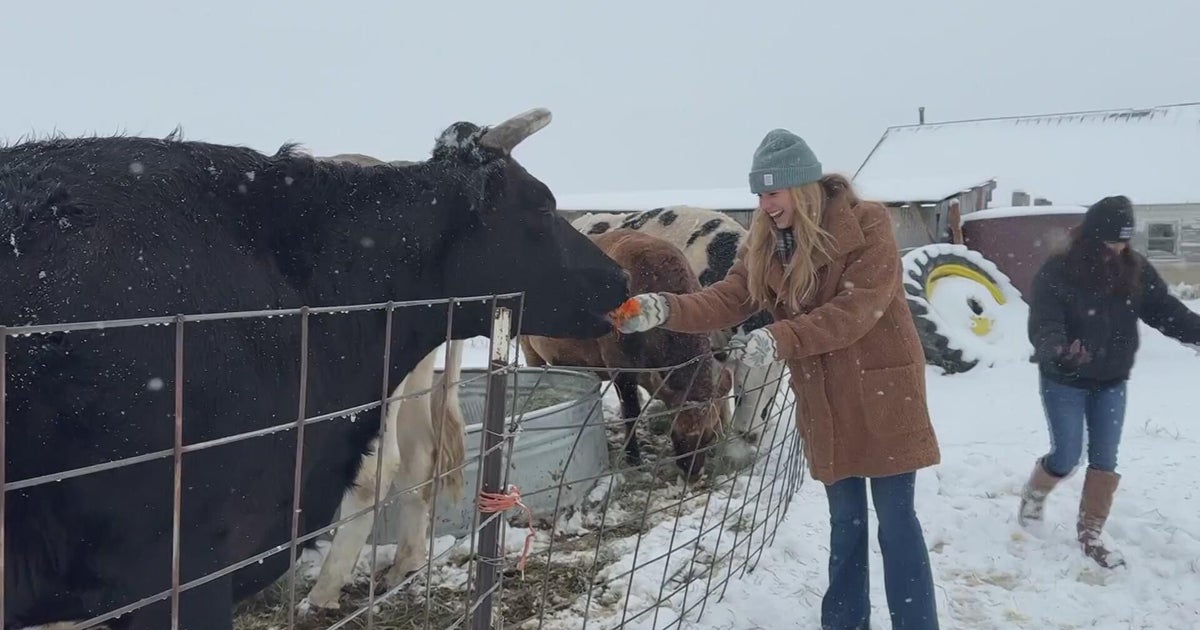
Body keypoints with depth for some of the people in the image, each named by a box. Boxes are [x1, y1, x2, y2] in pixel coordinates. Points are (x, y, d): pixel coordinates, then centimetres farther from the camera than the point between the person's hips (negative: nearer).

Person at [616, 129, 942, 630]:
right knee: (845, 520, 16)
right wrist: (666, 309, -26)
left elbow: (856, 309, -23)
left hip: (882, 394, -5)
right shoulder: (764, 244, 3)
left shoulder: (868, 226, -14)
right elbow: (726, 300, -8)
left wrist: (780, 339, -32)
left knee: (895, 521, 1)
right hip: (826, 404, 5)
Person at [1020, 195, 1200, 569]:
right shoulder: (1057, 272, -18)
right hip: (1064, 381, -4)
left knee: (1105, 461, 5)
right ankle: (1034, 493, 33)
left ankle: (1090, 534, 20)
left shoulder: (1136, 270, -4)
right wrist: (1056, 350, -46)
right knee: (1067, 457, 0)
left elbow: (1166, 311, -4)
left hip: (1112, 382, 4)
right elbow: (1043, 323, -25)